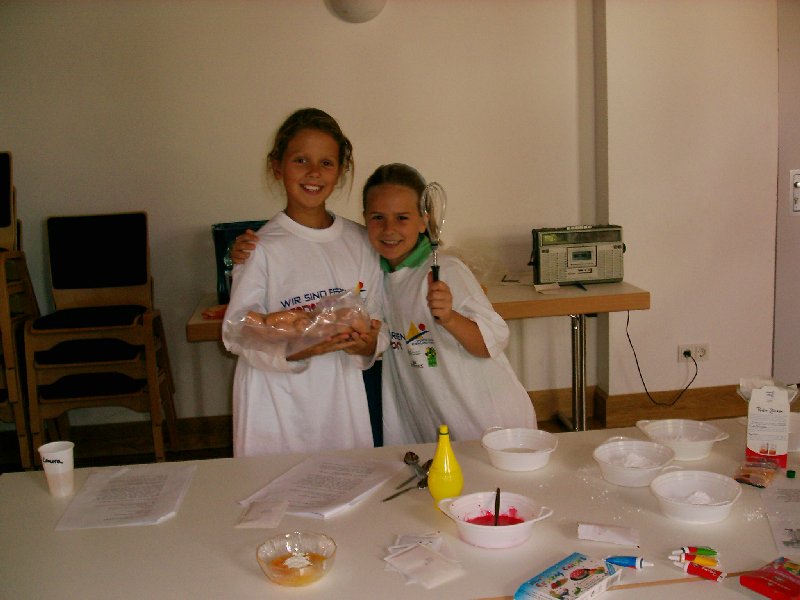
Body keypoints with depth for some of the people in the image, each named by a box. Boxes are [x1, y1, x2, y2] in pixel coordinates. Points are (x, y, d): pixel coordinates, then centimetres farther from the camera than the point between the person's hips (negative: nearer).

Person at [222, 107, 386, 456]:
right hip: (278, 405, -3)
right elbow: (235, 330, -10)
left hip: (342, 398, 4)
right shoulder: (262, 246, -9)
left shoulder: (360, 241, 3)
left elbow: (377, 318, 8)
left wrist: (368, 344, -14)